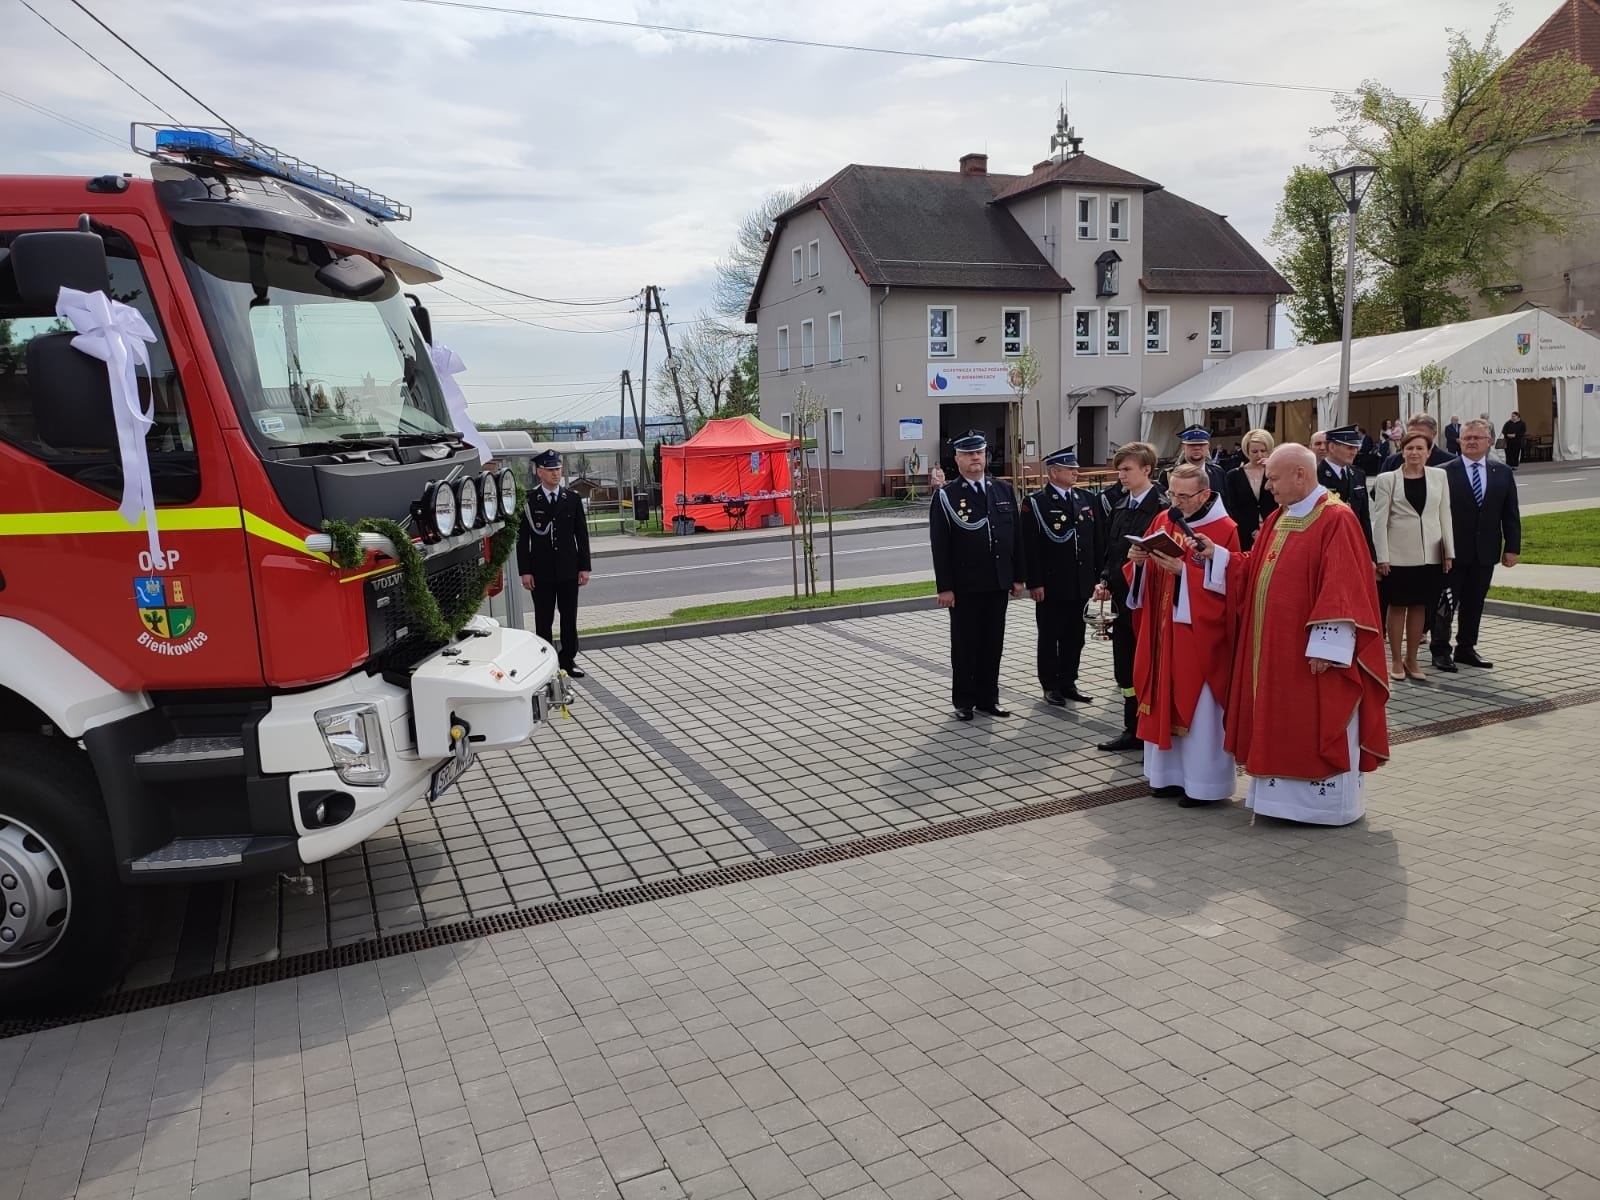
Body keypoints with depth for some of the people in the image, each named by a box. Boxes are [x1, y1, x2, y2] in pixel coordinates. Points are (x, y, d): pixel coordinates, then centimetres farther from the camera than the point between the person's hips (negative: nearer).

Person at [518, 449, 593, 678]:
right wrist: (524, 571, -8)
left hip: (568, 570, 2)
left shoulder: (573, 499, 5)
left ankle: (568, 659, 18)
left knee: (569, 618, 8)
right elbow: (522, 539, -2)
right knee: (543, 620, 4)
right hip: (541, 572, -2)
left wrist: (584, 567, 2)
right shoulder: (529, 501, -2)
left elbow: (582, 535, 6)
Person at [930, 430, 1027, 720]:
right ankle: (964, 702, 17)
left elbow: (1016, 535, 10)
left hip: (998, 583, 4)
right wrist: (944, 587, -12)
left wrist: (1019, 576, 6)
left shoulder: (1004, 490, 8)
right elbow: (940, 545, -8)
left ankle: (988, 698, 22)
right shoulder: (946, 496, -5)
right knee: (964, 645, 6)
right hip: (964, 586, -4)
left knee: (993, 643, 10)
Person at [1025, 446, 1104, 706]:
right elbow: (1031, 546, -12)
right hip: (1051, 585, -5)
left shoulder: (1086, 499, 9)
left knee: (1074, 637, 12)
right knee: (1050, 637, 6)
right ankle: (1051, 686, 16)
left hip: (1080, 584, 5)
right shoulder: (1036, 503, -8)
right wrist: (1034, 583, -15)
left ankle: (1068, 682, 24)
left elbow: (1098, 541, 11)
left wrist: (1099, 575, 7)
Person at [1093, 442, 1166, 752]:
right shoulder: (1119, 507, 12)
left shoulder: (1161, 507, -12)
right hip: (1121, 596, 7)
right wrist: (1105, 581, 4)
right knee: (1126, 665, 12)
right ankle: (1133, 729, 22)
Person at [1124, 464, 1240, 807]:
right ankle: (1170, 773, 21)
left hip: (1200, 634, -6)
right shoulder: (1162, 521, 8)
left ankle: (1201, 782, 11)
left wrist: (1182, 570, -24)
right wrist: (1139, 561, -10)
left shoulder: (1224, 530, -9)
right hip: (1163, 630, 6)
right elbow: (1147, 574, 12)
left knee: (1197, 704, 0)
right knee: (1166, 698, 10)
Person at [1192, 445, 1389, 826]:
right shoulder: (1278, 519, 12)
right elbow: (1252, 570, 15)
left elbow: (1342, 590, -19)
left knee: (1318, 727, 2)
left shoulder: (1336, 520, -14)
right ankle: (1285, 793, 25)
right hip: (1274, 649, 8)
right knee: (1279, 724, 14)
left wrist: (1326, 646, -22)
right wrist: (1216, 554, 3)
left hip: (1308, 653, -8)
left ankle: (1329, 803, 15)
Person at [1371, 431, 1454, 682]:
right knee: (1397, 605, 6)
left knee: (1419, 606, 9)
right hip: (1398, 553, -3)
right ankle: (1396, 660, 17)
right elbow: (1379, 520, -4)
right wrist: (1382, 556, -9)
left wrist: (1449, 551, 4)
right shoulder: (1387, 479, -2)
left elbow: (1445, 515, 8)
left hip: (1430, 553, 3)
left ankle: (1411, 659, 21)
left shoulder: (1439, 476, 6)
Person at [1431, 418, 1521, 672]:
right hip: (1452, 551, -4)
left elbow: (1510, 514, 7)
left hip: (1485, 551, 4)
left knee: (1474, 603, 12)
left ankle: (1466, 649, 22)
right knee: (1445, 602, 2)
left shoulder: (1503, 473, 6)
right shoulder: (1445, 472, -8)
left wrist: (1512, 547, 2)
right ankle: (1441, 650, 11)